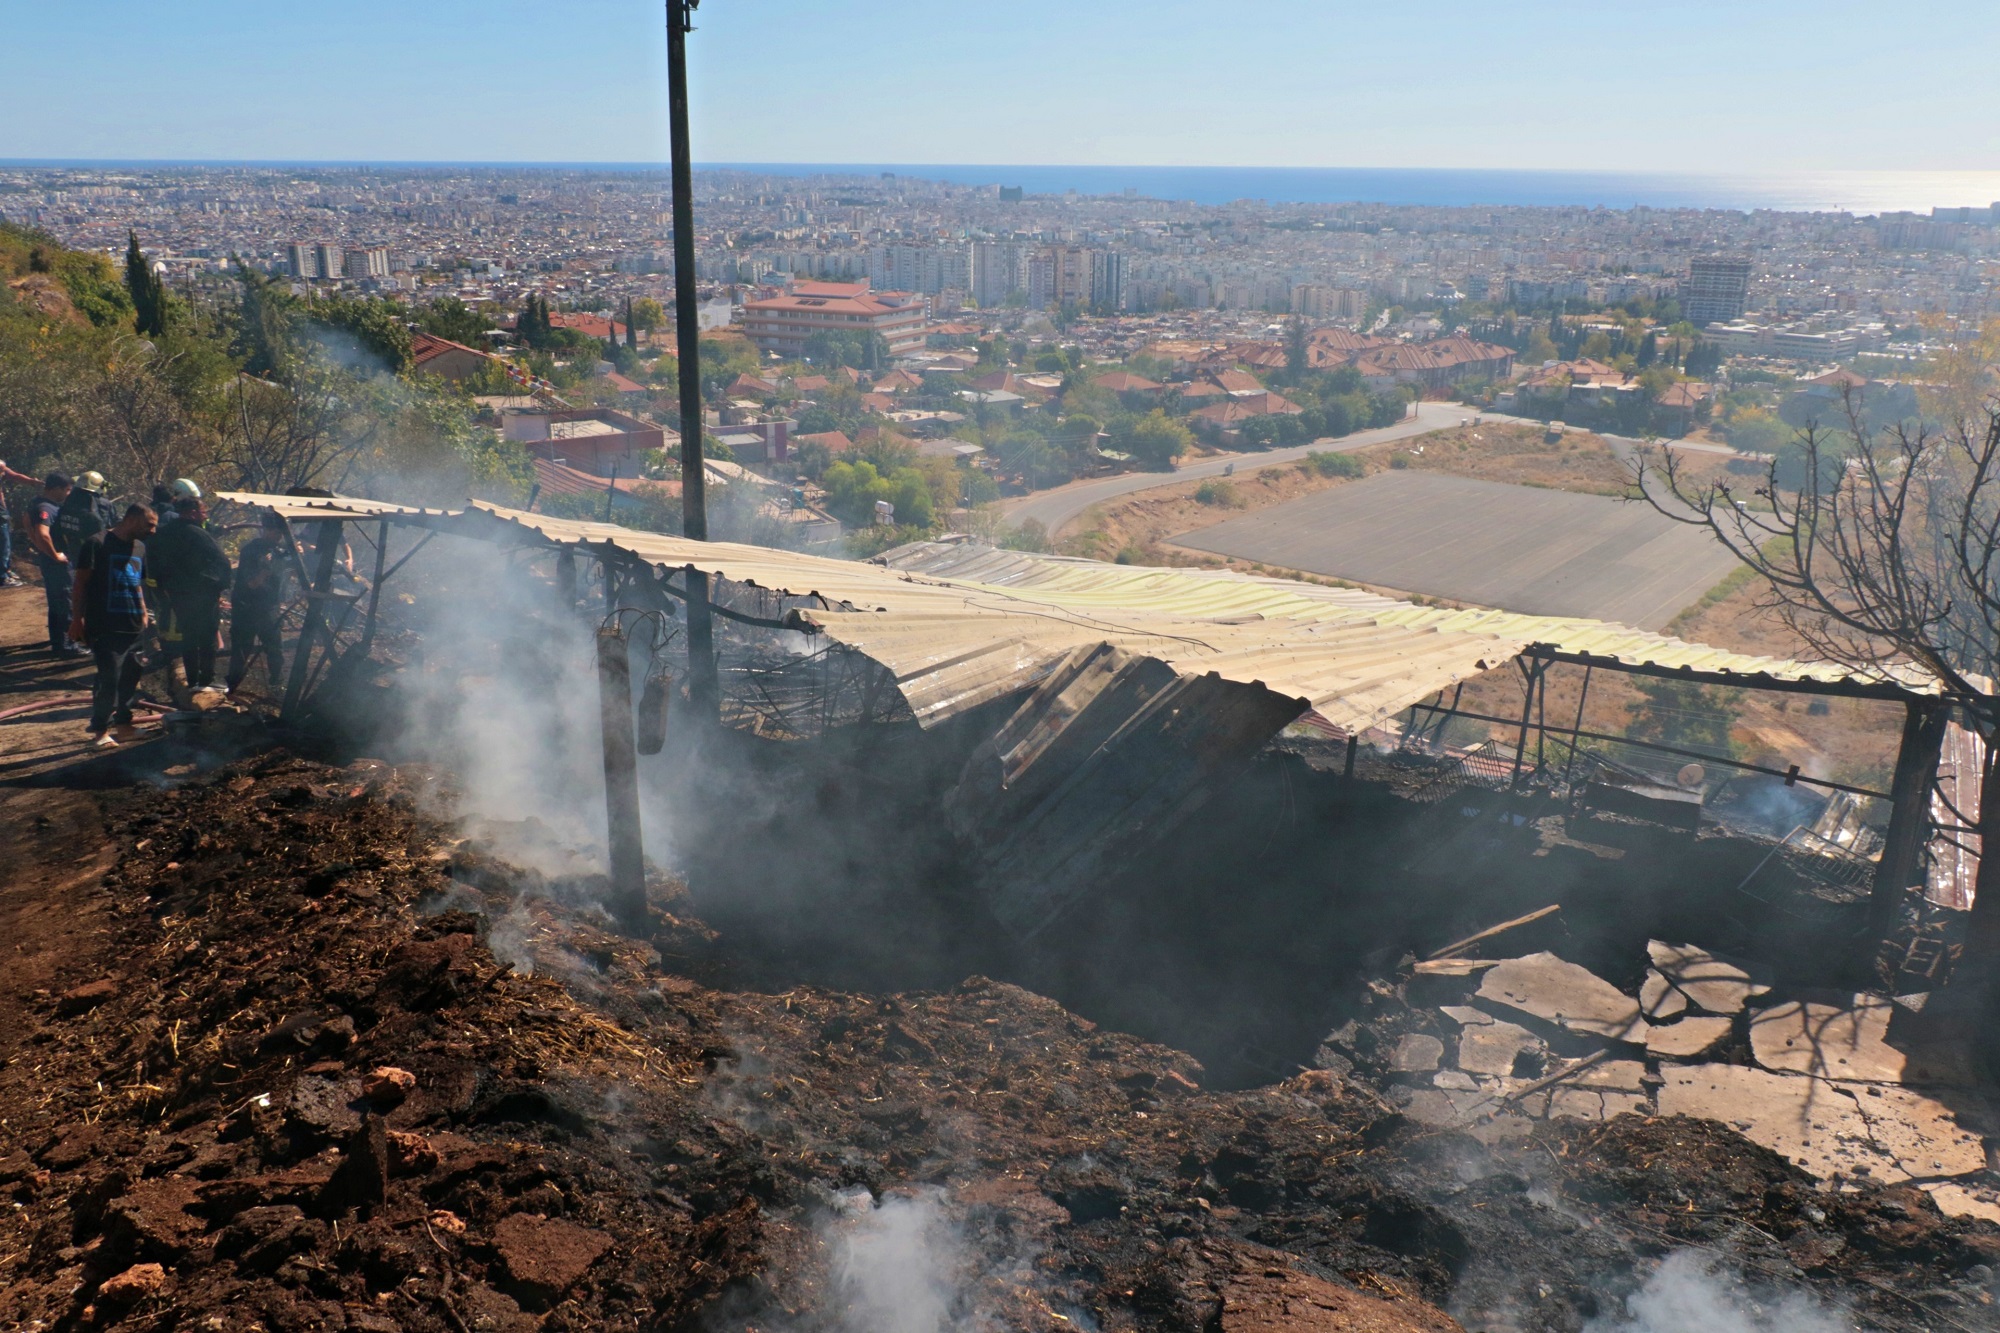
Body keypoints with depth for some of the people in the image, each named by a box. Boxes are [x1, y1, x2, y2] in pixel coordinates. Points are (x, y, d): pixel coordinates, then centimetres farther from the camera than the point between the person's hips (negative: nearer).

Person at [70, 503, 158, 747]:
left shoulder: (139, 547, 17)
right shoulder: (97, 543, -7)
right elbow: (80, 583, -9)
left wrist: (144, 613, 18)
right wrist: (78, 617, -13)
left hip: (134, 626, 7)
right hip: (106, 628, -7)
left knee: (130, 677, 10)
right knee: (109, 678, -9)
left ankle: (124, 725, 23)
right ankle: (101, 731, 1)